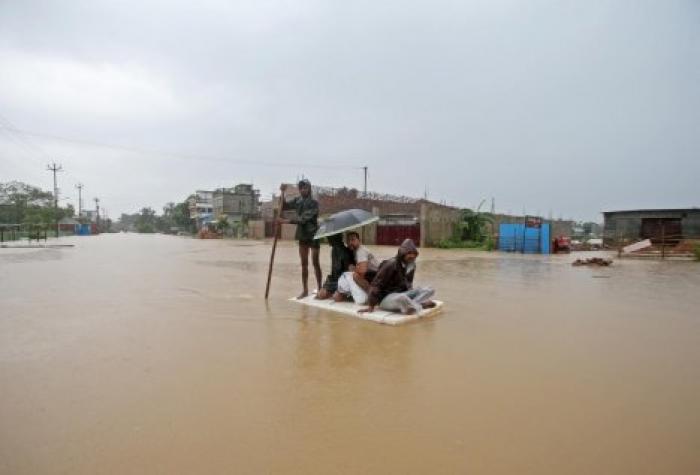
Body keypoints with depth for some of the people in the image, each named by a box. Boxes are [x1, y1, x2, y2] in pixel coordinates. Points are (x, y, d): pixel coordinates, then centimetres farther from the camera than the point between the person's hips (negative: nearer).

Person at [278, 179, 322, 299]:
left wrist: (286, 221, -28)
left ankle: (319, 289, 9)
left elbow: (303, 218, -23)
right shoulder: (297, 201, 5)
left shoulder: (314, 203, -14)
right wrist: (282, 193, -6)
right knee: (304, 264, 8)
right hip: (302, 235, 6)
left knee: (315, 263, -1)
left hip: (313, 235, -6)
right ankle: (305, 290, 15)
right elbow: (283, 206, 7)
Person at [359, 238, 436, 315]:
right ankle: (420, 306, -16)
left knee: (429, 290, -7)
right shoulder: (391, 264, -17)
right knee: (402, 298, -42)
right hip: (387, 298, -7)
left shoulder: (411, 265, 3)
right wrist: (371, 306, -17)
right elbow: (376, 284, -16)